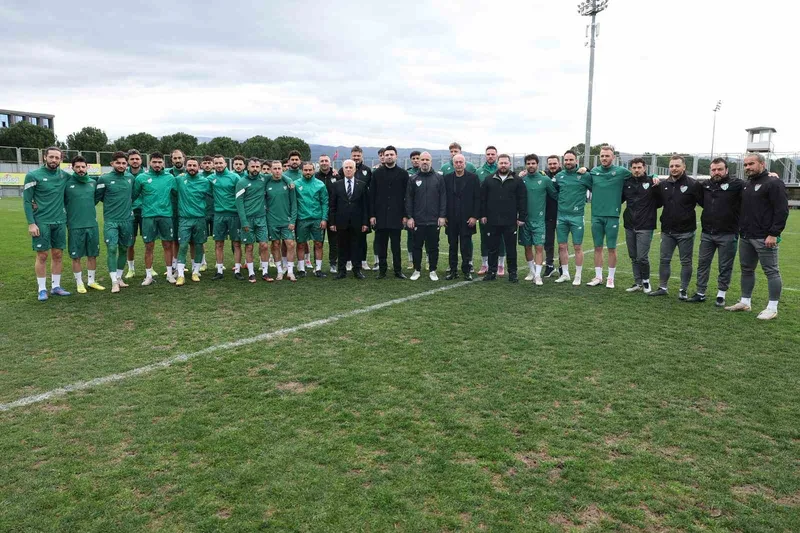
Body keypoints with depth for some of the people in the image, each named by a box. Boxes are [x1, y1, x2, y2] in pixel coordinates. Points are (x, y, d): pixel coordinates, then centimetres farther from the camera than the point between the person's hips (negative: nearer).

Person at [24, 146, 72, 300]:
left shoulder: (64, 176, 5)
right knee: (42, 255, 0)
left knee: (58, 255, 8)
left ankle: (56, 287, 17)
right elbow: (27, 201, -5)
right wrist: (31, 223, -12)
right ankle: (42, 289, 8)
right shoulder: (33, 176, -5)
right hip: (42, 222, -4)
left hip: (60, 221, 4)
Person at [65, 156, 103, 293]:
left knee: (92, 255, 10)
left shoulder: (93, 182, 6)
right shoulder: (67, 183, -5)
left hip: (92, 225, 4)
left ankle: (92, 281, 22)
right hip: (75, 226, -3)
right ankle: (79, 283, 16)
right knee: (76, 256, 5)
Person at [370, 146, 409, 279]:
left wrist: (405, 215, -3)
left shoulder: (403, 174, 4)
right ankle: (382, 270, 14)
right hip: (380, 215, 1)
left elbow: (406, 196, 3)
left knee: (396, 245, 2)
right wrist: (372, 215, -2)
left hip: (396, 215, -1)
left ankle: (398, 270, 9)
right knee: (381, 244, 6)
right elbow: (372, 195, 5)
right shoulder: (377, 173, 7)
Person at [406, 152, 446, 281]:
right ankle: (417, 270, 18)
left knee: (433, 247, 6)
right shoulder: (413, 179, 5)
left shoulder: (438, 178, 4)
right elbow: (409, 199, 4)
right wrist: (409, 217, -3)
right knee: (417, 246, 7)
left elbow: (443, 198, 2)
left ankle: (432, 271, 17)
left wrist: (442, 216, -4)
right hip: (418, 220, 0)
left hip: (434, 220, 0)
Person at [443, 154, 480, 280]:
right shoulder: (447, 178, 7)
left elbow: (477, 198, -1)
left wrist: (475, 216, -8)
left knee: (466, 246, 0)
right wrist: (443, 216, 1)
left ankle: (466, 270, 9)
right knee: (452, 246, 8)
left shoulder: (473, 178, 1)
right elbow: (443, 198, 7)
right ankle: (453, 270, 15)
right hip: (451, 219, 2)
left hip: (467, 218, -2)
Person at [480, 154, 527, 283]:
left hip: (510, 222, -1)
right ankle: (492, 272, 18)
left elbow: (522, 200, 2)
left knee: (511, 249, 5)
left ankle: (512, 273, 14)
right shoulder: (489, 180, 7)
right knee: (493, 249, 8)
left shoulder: (517, 181, 3)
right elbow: (482, 199, 8)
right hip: (492, 222, 1)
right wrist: (483, 215, 2)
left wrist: (522, 217, -3)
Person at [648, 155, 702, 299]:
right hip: (667, 231, 4)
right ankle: (662, 287, 19)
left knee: (686, 262, 5)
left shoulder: (693, 185, -7)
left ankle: (683, 290, 13)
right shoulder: (663, 185, 7)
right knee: (664, 260, 9)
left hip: (686, 232, -4)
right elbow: (657, 202, 19)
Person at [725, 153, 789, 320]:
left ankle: (772, 308, 2)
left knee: (771, 271, -2)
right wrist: (741, 229, 12)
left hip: (764, 238, -8)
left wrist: (774, 234, -19)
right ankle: (745, 302, 24)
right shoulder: (746, 185, 15)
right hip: (745, 237, 9)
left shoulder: (774, 183, -9)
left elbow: (782, 210, -15)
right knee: (746, 270, 14)